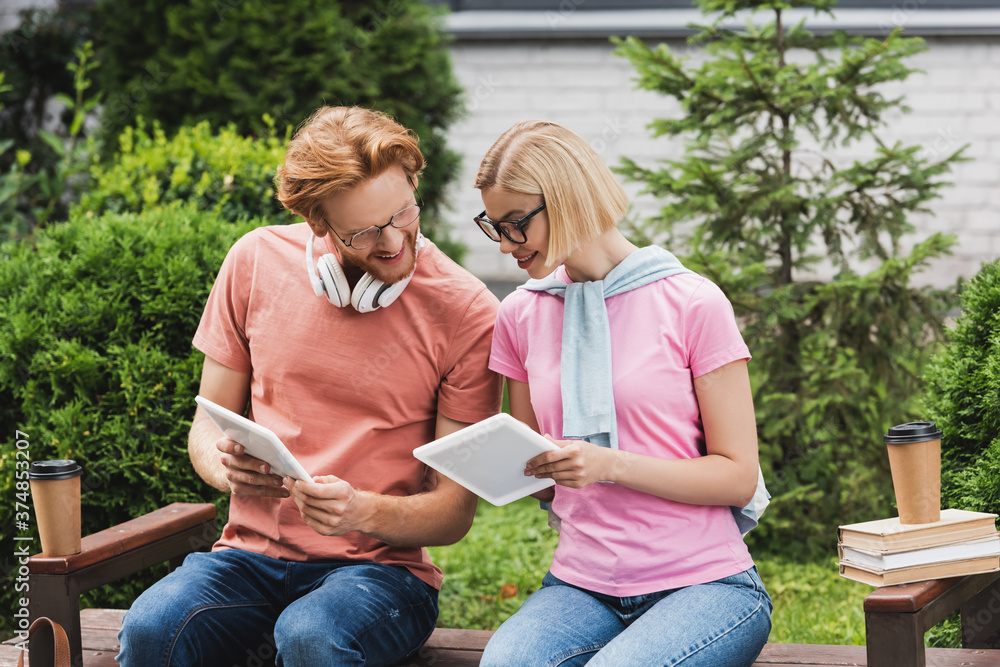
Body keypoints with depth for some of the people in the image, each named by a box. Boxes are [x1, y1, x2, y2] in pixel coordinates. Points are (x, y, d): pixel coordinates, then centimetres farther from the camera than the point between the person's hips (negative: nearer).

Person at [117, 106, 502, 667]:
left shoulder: (465, 311, -6)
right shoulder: (257, 262, 3)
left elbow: (455, 511, -3)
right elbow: (207, 425, 13)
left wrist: (362, 511, -24)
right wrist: (224, 466, -12)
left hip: (377, 563, -2)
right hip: (253, 552, 2)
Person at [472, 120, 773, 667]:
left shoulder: (692, 304, -4)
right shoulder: (521, 315, 11)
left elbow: (738, 476, -5)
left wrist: (611, 465, -18)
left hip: (703, 583, -3)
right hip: (580, 588, 3)